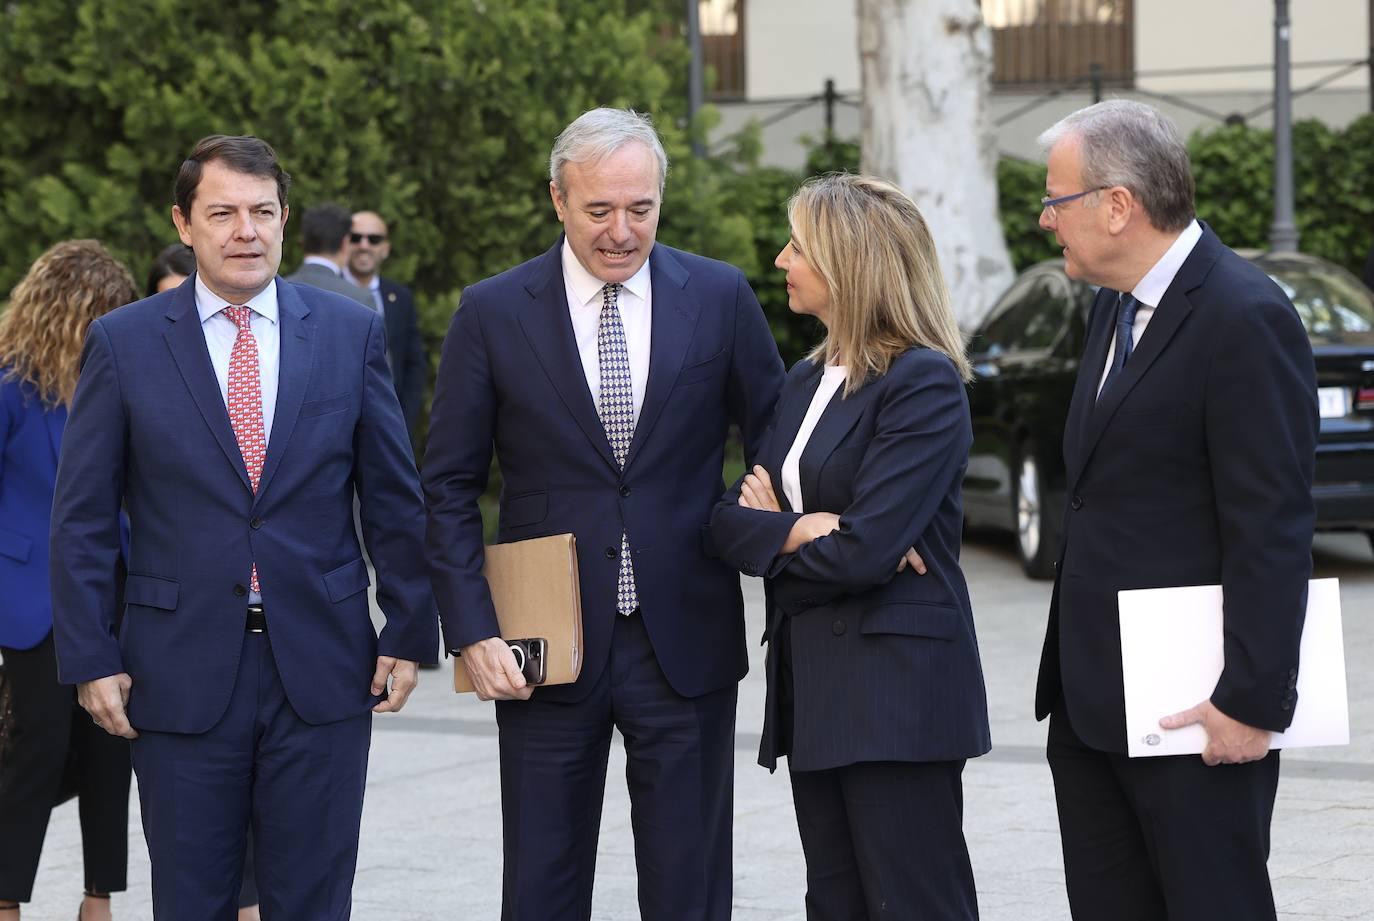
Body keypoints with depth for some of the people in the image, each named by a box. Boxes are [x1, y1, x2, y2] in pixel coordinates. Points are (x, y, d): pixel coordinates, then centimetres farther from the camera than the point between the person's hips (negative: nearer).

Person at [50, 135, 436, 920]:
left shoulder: (352, 333, 4)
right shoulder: (123, 343, 1)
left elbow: (395, 497, 7)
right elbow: (82, 519, 1)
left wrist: (409, 632, 4)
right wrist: (91, 657, -4)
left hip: (321, 670, 1)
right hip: (182, 671, -1)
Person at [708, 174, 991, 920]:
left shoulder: (925, 382, -12)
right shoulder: (806, 379, 15)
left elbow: (865, 550, -20)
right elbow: (731, 517, 8)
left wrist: (774, 535, -2)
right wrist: (799, 531, -13)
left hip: (897, 688, -8)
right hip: (811, 683, 8)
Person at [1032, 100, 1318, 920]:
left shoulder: (1245, 318, -16)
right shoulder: (1116, 308, 13)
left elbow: (1273, 533, -19)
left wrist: (1254, 701, -20)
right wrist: (1069, 676, 17)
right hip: (1092, 700, 9)